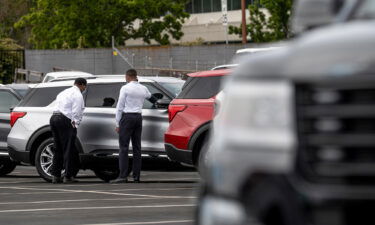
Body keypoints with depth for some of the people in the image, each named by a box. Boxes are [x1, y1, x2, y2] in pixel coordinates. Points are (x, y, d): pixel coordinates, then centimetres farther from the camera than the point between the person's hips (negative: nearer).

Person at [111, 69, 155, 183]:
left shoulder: (125, 88, -7)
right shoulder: (143, 89, 11)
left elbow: (120, 107, -8)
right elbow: (150, 97, 34)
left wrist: (117, 124, -4)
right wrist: (155, 102, 58)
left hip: (127, 117, -6)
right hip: (138, 117, 6)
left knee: (124, 147, -9)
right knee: (137, 147, 7)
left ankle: (123, 176, -16)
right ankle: (136, 176, 6)